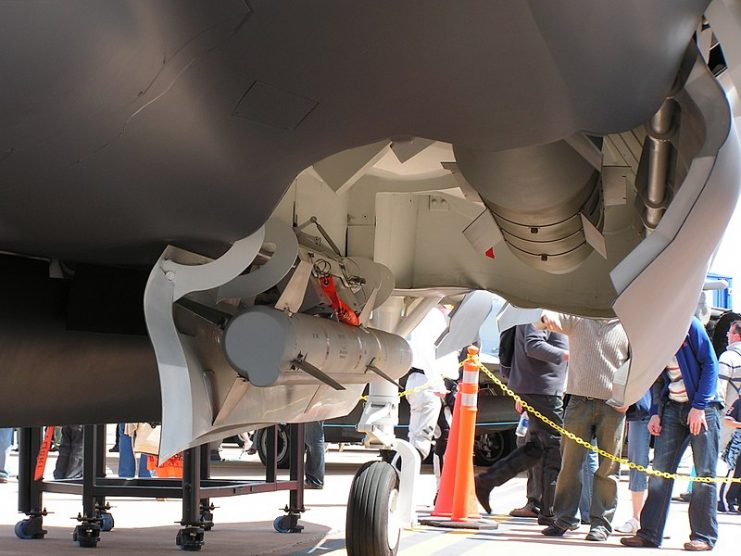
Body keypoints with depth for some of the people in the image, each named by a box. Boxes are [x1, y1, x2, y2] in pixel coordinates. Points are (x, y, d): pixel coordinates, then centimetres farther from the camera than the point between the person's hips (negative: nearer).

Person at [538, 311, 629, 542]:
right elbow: (545, 319, -2)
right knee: (570, 462, 3)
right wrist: (547, 318, -27)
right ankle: (564, 519, 11)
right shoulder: (578, 318, 7)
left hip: (613, 405, -1)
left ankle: (601, 522, 10)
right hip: (579, 400, 1)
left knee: (608, 467, 2)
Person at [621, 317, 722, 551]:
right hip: (673, 407, 5)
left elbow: (710, 364, -10)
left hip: (703, 407, -5)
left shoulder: (688, 324, -10)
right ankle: (649, 533, 2)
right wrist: (655, 412, 3)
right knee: (660, 469, -1)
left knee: (704, 472, -2)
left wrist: (699, 406, -15)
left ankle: (704, 536, 4)